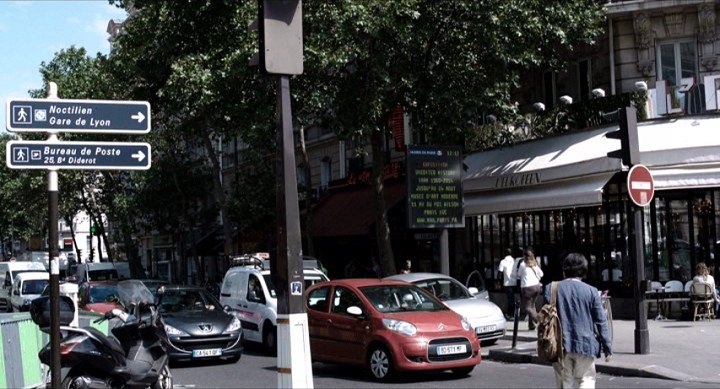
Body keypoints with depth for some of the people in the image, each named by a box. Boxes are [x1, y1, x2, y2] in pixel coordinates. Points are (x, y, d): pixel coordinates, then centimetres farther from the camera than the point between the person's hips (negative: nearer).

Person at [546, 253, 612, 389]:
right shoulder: (591, 292, -3)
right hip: (585, 345, -1)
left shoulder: (551, 289, -1)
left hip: (560, 346, 1)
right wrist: (607, 348, 6)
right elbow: (601, 322, -1)